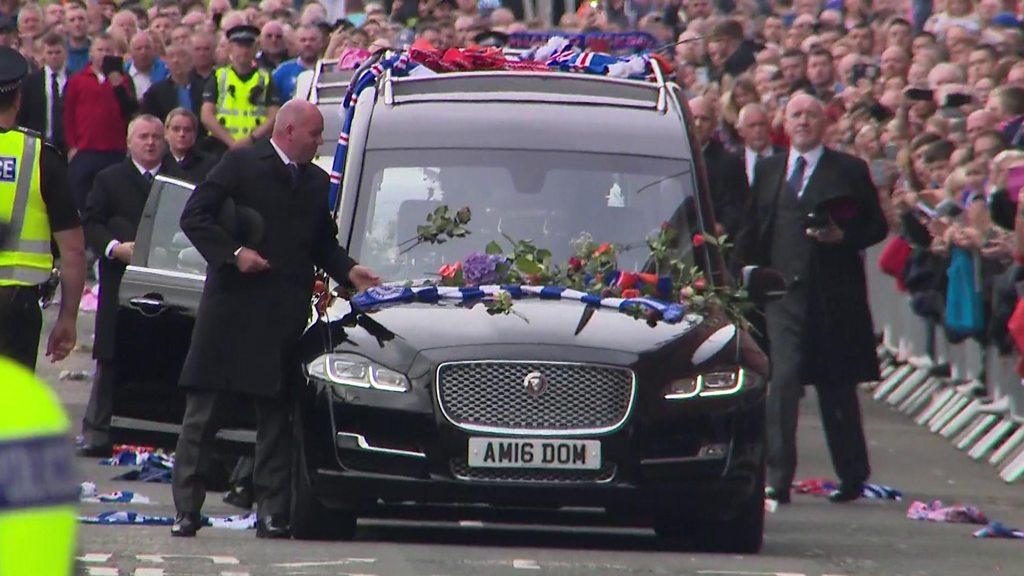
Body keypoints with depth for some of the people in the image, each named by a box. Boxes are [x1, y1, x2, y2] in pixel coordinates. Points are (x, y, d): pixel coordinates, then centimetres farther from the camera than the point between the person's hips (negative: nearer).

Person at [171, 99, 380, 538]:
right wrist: (233, 253, -15)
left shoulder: (316, 181, 17)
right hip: (232, 308, -5)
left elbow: (323, 242, 23)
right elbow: (194, 217, -5)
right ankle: (187, 510, 1)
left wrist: (348, 271, 4)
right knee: (203, 413, -2)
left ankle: (272, 513, 4)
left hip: (286, 314, 5)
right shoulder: (241, 164, 0)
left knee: (276, 418, 3)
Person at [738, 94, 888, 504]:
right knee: (783, 381, -11)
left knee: (837, 388, 8)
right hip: (783, 290, 1)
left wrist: (843, 237, -13)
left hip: (833, 295, -1)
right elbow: (752, 232, 16)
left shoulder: (850, 171, 4)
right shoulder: (767, 171, 14)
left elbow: (877, 227, 5)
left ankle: (852, 476, 22)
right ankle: (778, 478, -12)